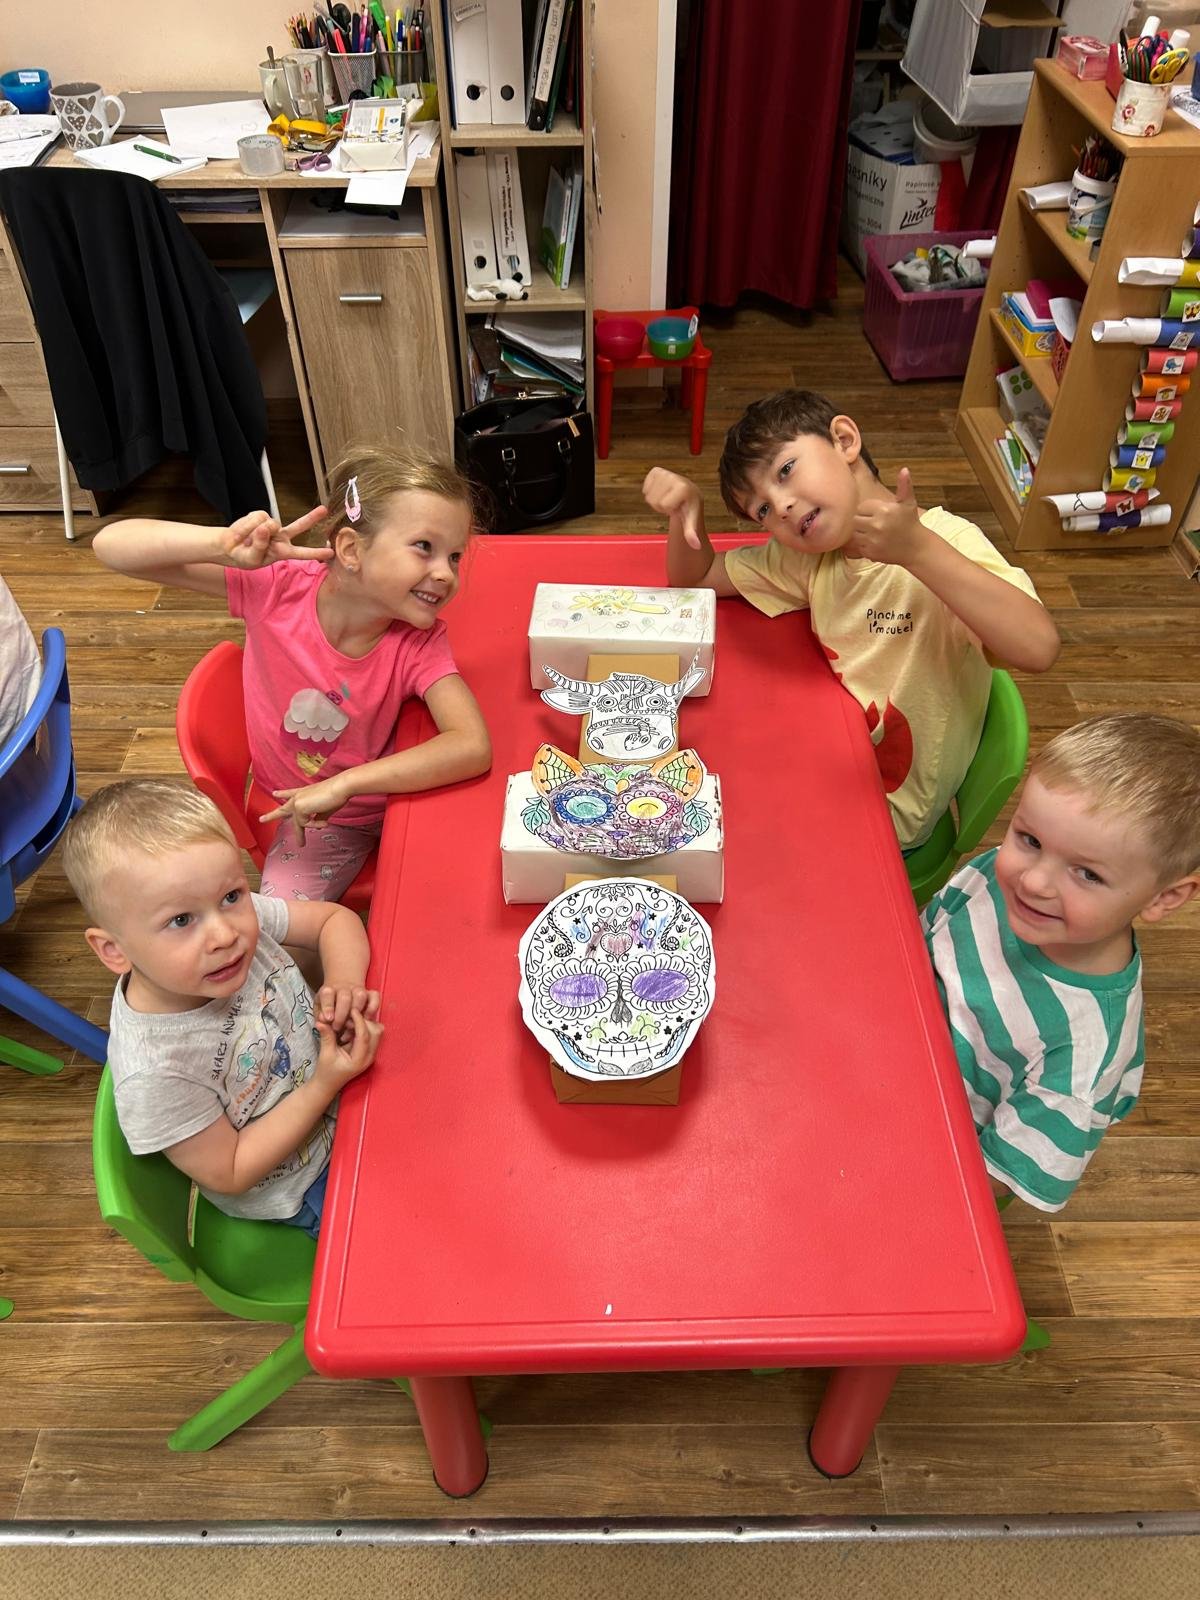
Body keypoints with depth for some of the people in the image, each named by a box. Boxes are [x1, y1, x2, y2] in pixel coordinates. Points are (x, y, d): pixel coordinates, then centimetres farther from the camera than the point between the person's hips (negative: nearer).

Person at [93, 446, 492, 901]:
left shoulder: (421, 642, -23)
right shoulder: (278, 588, -24)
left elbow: (474, 746, -38)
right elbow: (110, 545, -25)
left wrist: (343, 785, -42)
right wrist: (223, 544, -45)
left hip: (397, 797, 0)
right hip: (302, 809, 0)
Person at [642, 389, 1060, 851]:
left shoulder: (945, 543, -22)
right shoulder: (811, 556, 0)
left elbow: (1038, 648, -39)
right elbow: (695, 575, 8)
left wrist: (917, 550, -46)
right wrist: (686, 509, -13)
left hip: (889, 810, -6)